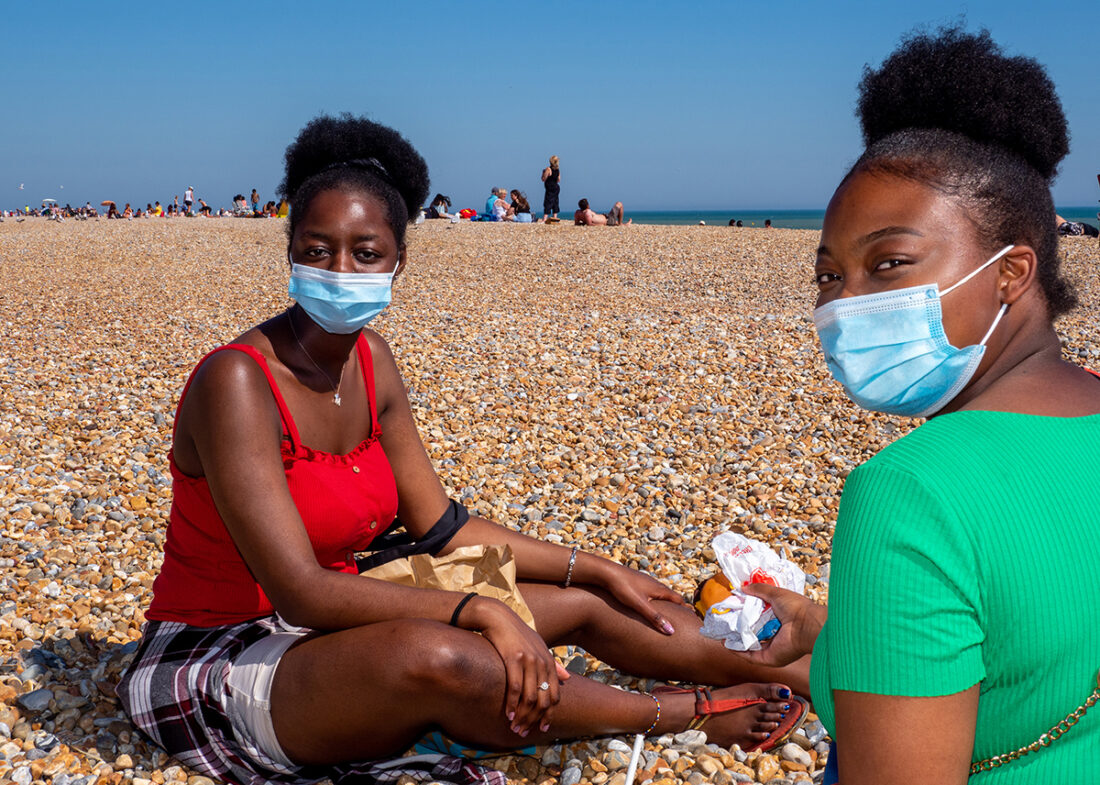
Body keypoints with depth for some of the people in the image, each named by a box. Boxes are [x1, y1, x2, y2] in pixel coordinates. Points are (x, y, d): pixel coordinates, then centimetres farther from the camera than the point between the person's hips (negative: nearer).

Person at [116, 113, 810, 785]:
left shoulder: (369, 359, 0)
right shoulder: (237, 381, -23)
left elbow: (441, 526, 6)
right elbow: (303, 593, -29)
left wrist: (597, 570, 4)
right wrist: (482, 611, -32)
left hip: (333, 626, 8)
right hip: (214, 665, -7)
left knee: (582, 602, 3)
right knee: (436, 656, -35)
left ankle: (782, 670, 20)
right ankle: (691, 713, -12)